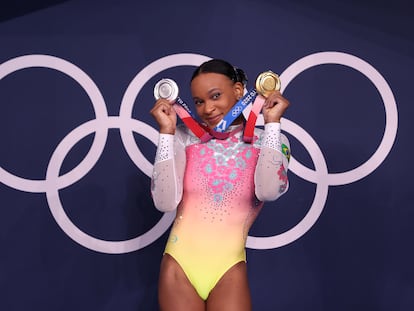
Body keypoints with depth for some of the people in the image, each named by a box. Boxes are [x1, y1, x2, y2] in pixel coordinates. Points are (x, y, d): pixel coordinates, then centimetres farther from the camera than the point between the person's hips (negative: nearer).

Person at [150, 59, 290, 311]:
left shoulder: (269, 141, -1)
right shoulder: (185, 136, -3)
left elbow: (269, 191, -20)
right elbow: (165, 203, -12)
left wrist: (272, 122, -14)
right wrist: (166, 131, -13)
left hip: (228, 268, 0)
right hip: (180, 263, 1)